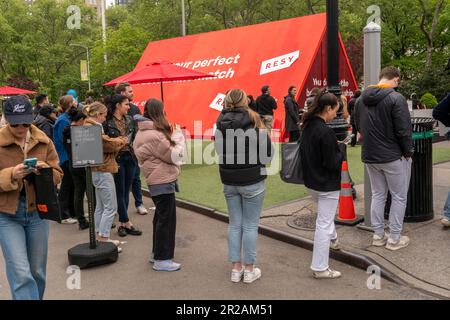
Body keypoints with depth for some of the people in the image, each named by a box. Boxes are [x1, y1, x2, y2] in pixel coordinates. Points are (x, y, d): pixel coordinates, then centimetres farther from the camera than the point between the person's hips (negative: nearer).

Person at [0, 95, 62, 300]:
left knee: (37, 271, 13)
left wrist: (46, 171, -17)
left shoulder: (44, 142, 2)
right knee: (21, 274, -9)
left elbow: (58, 175, 3)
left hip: (38, 212, 3)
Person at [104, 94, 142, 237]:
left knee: (126, 192, 10)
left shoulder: (129, 120, 7)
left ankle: (122, 223, 18)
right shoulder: (107, 122, -10)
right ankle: (127, 224, 9)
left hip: (130, 157, 6)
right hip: (117, 159, -6)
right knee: (120, 192, 2)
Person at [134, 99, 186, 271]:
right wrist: (179, 138, -3)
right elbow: (173, 156, -16)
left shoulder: (144, 132, 11)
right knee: (167, 220, -2)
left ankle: (157, 253, 32)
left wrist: (172, 140, 2)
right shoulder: (154, 135, -22)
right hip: (163, 182, -11)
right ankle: (162, 260, 6)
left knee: (161, 217, 20)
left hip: (158, 181, 11)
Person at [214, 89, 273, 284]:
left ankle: (236, 268, 22)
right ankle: (249, 270, 16)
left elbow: (219, 151, 6)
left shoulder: (220, 125, -2)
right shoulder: (254, 123, -13)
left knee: (234, 224, 14)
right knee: (250, 225, 7)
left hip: (228, 181, 4)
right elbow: (267, 154, -9)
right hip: (252, 181, -4)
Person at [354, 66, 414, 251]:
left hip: (370, 156, 6)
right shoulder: (396, 98, -17)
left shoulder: (361, 99, 4)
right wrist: (408, 152, -4)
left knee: (378, 195, 17)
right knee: (399, 197, 8)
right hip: (394, 157, -6)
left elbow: (358, 127, 14)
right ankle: (394, 239, 13)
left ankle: (378, 235, 22)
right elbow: (404, 130, -18)